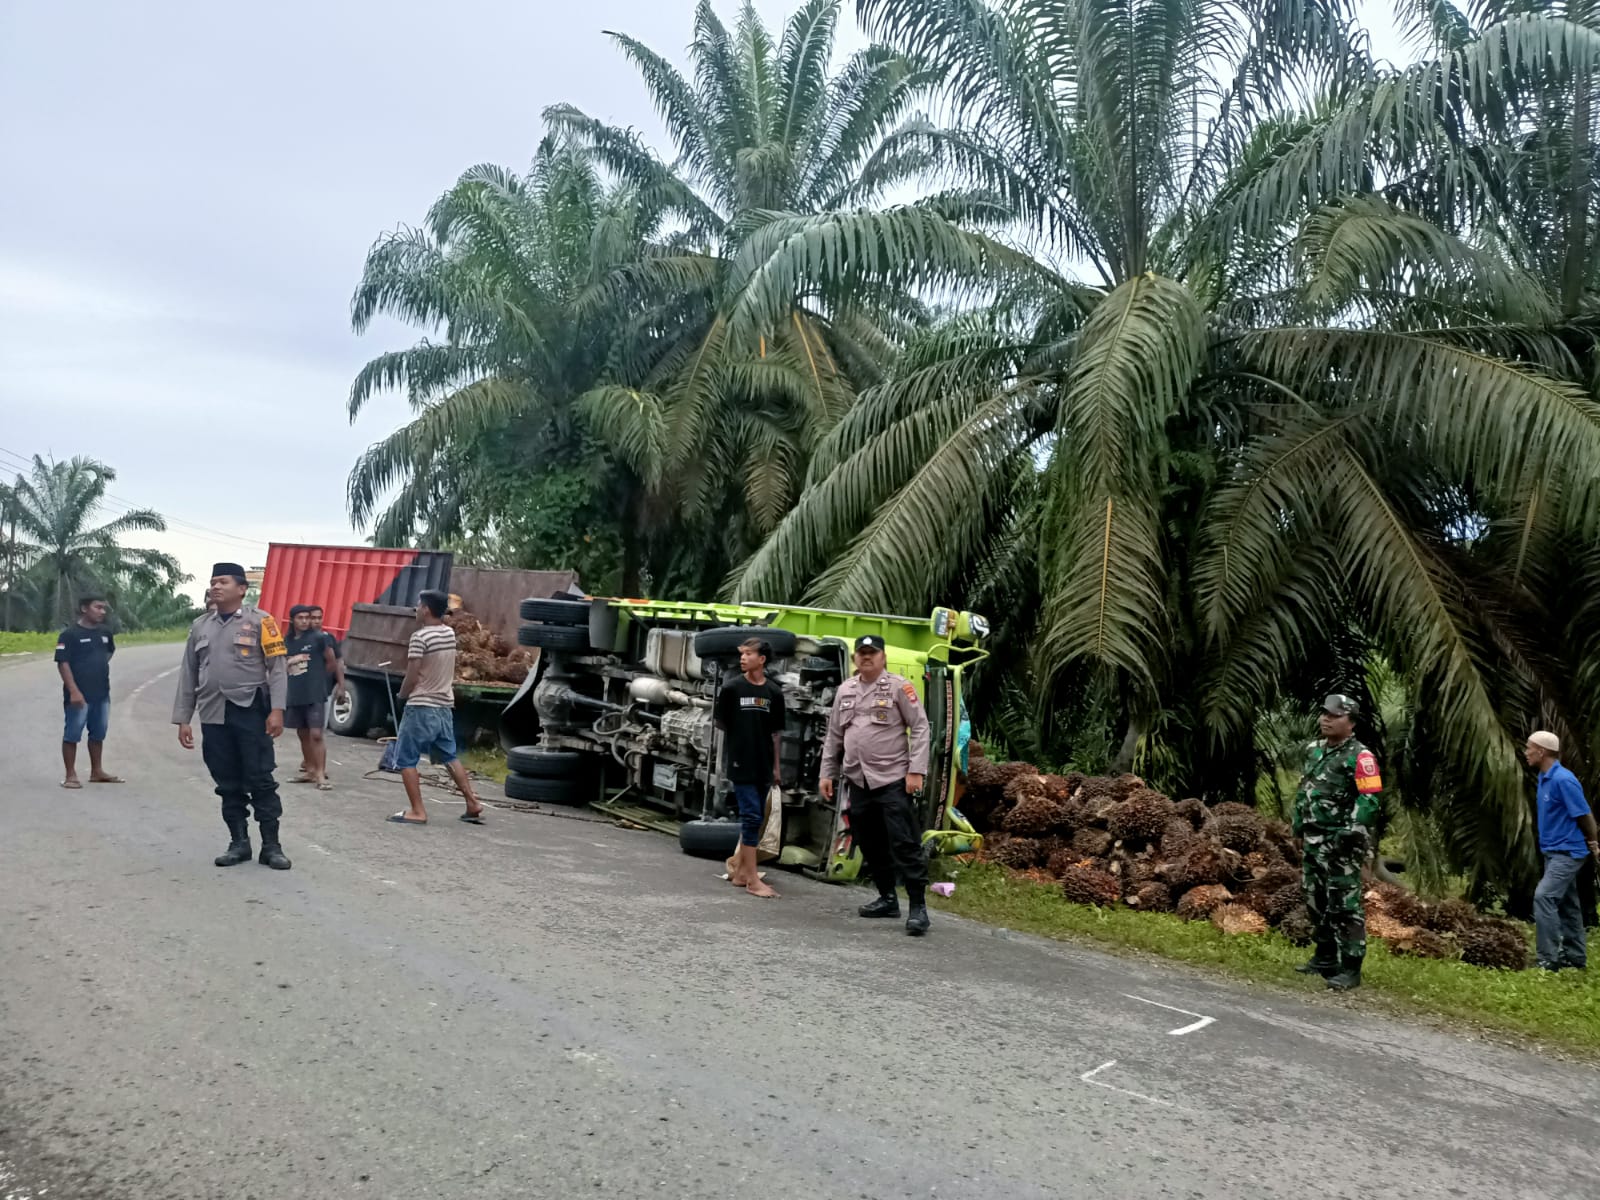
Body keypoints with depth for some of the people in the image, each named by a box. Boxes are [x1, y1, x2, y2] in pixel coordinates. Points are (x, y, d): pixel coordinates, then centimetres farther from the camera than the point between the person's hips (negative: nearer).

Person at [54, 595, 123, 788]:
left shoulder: (105, 633, 8)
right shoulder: (70, 634, -11)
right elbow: (62, 663, -15)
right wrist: (74, 691, -21)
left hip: (102, 694, 7)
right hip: (79, 695, -7)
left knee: (98, 734, 14)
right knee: (72, 735, 1)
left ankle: (97, 771, 25)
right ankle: (70, 775, 7)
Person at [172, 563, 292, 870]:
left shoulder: (259, 621, -1)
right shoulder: (200, 626, 13)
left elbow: (277, 668, -5)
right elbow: (188, 675, 15)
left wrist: (277, 710, -14)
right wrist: (182, 719, 11)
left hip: (251, 711, -4)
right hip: (213, 715, 4)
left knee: (260, 781, -2)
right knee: (228, 784, 10)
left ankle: (271, 846, 5)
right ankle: (238, 843, 20)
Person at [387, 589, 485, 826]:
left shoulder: (420, 637, -15)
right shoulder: (450, 633, 7)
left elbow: (412, 677, -13)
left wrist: (402, 694, 4)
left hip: (421, 708, -7)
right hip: (445, 706, 7)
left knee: (406, 760, 2)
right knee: (450, 757, 16)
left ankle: (417, 812, -1)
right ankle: (473, 804, 13)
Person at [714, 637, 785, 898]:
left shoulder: (774, 692, 3)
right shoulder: (731, 689, -5)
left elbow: (775, 733, 10)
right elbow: (721, 724, 7)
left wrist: (776, 767, 11)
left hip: (763, 765, 4)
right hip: (740, 763, -4)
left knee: (754, 818, 11)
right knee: (752, 817, -8)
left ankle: (739, 866, 25)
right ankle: (752, 879, -4)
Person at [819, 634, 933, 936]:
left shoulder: (898, 687, -5)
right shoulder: (845, 690, 12)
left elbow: (920, 728, -7)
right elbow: (834, 736, 17)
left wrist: (916, 770, -14)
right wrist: (827, 773, 14)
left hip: (893, 781, -6)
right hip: (858, 782, 6)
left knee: (905, 845, -6)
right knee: (871, 845, 12)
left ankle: (918, 907, -1)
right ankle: (887, 899, 26)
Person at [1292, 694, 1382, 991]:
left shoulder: (1359, 756, -12)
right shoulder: (1314, 750, 13)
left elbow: (1370, 800, -18)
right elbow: (1303, 787, 22)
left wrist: (1350, 832, -23)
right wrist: (1298, 820, 16)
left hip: (1340, 843, -9)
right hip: (1313, 840, 9)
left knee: (1344, 906, -7)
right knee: (1316, 901, 15)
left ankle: (1351, 968, -2)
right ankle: (1325, 958, 27)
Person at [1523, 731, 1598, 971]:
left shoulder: (1563, 780, -21)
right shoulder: (1544, 778, 9)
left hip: (1567, 852, -10)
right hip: (1554, 851, 10)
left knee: (1544, 897, -17)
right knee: (1566, 904, 15)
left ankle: (1548, 959, -16)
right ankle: (1575, 957, 24)